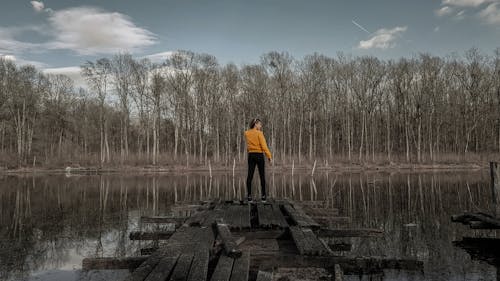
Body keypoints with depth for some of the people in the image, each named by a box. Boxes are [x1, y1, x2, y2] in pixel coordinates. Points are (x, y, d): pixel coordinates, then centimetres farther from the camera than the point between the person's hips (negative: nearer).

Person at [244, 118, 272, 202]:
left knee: (250, 176, 2)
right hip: (259, 155, -4)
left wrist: (259, 131, 16)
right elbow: (264, 146, -15)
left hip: (251, 155, 4)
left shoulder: (246, 133, 6)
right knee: (262, 176, 5)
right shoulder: (259, 133, -10)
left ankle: (249, 196, -1)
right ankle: (263, 196, 6)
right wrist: (269, 156, -11)